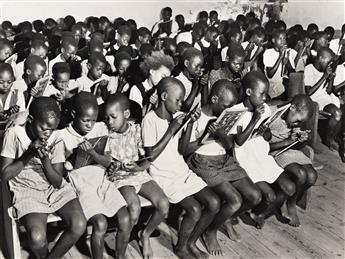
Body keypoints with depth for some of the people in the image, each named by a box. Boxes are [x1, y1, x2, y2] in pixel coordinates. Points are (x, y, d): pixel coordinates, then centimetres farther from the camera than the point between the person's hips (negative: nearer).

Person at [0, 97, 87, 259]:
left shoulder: (55, 139, -3)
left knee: (79, 225, -22)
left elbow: (58, 183, -4)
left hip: (55, 189, 2)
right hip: (26, 190, -2)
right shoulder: (14, 134, -8)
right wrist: (29, 154, -18)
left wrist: (45, 160, -22)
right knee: (37, 237, -28)